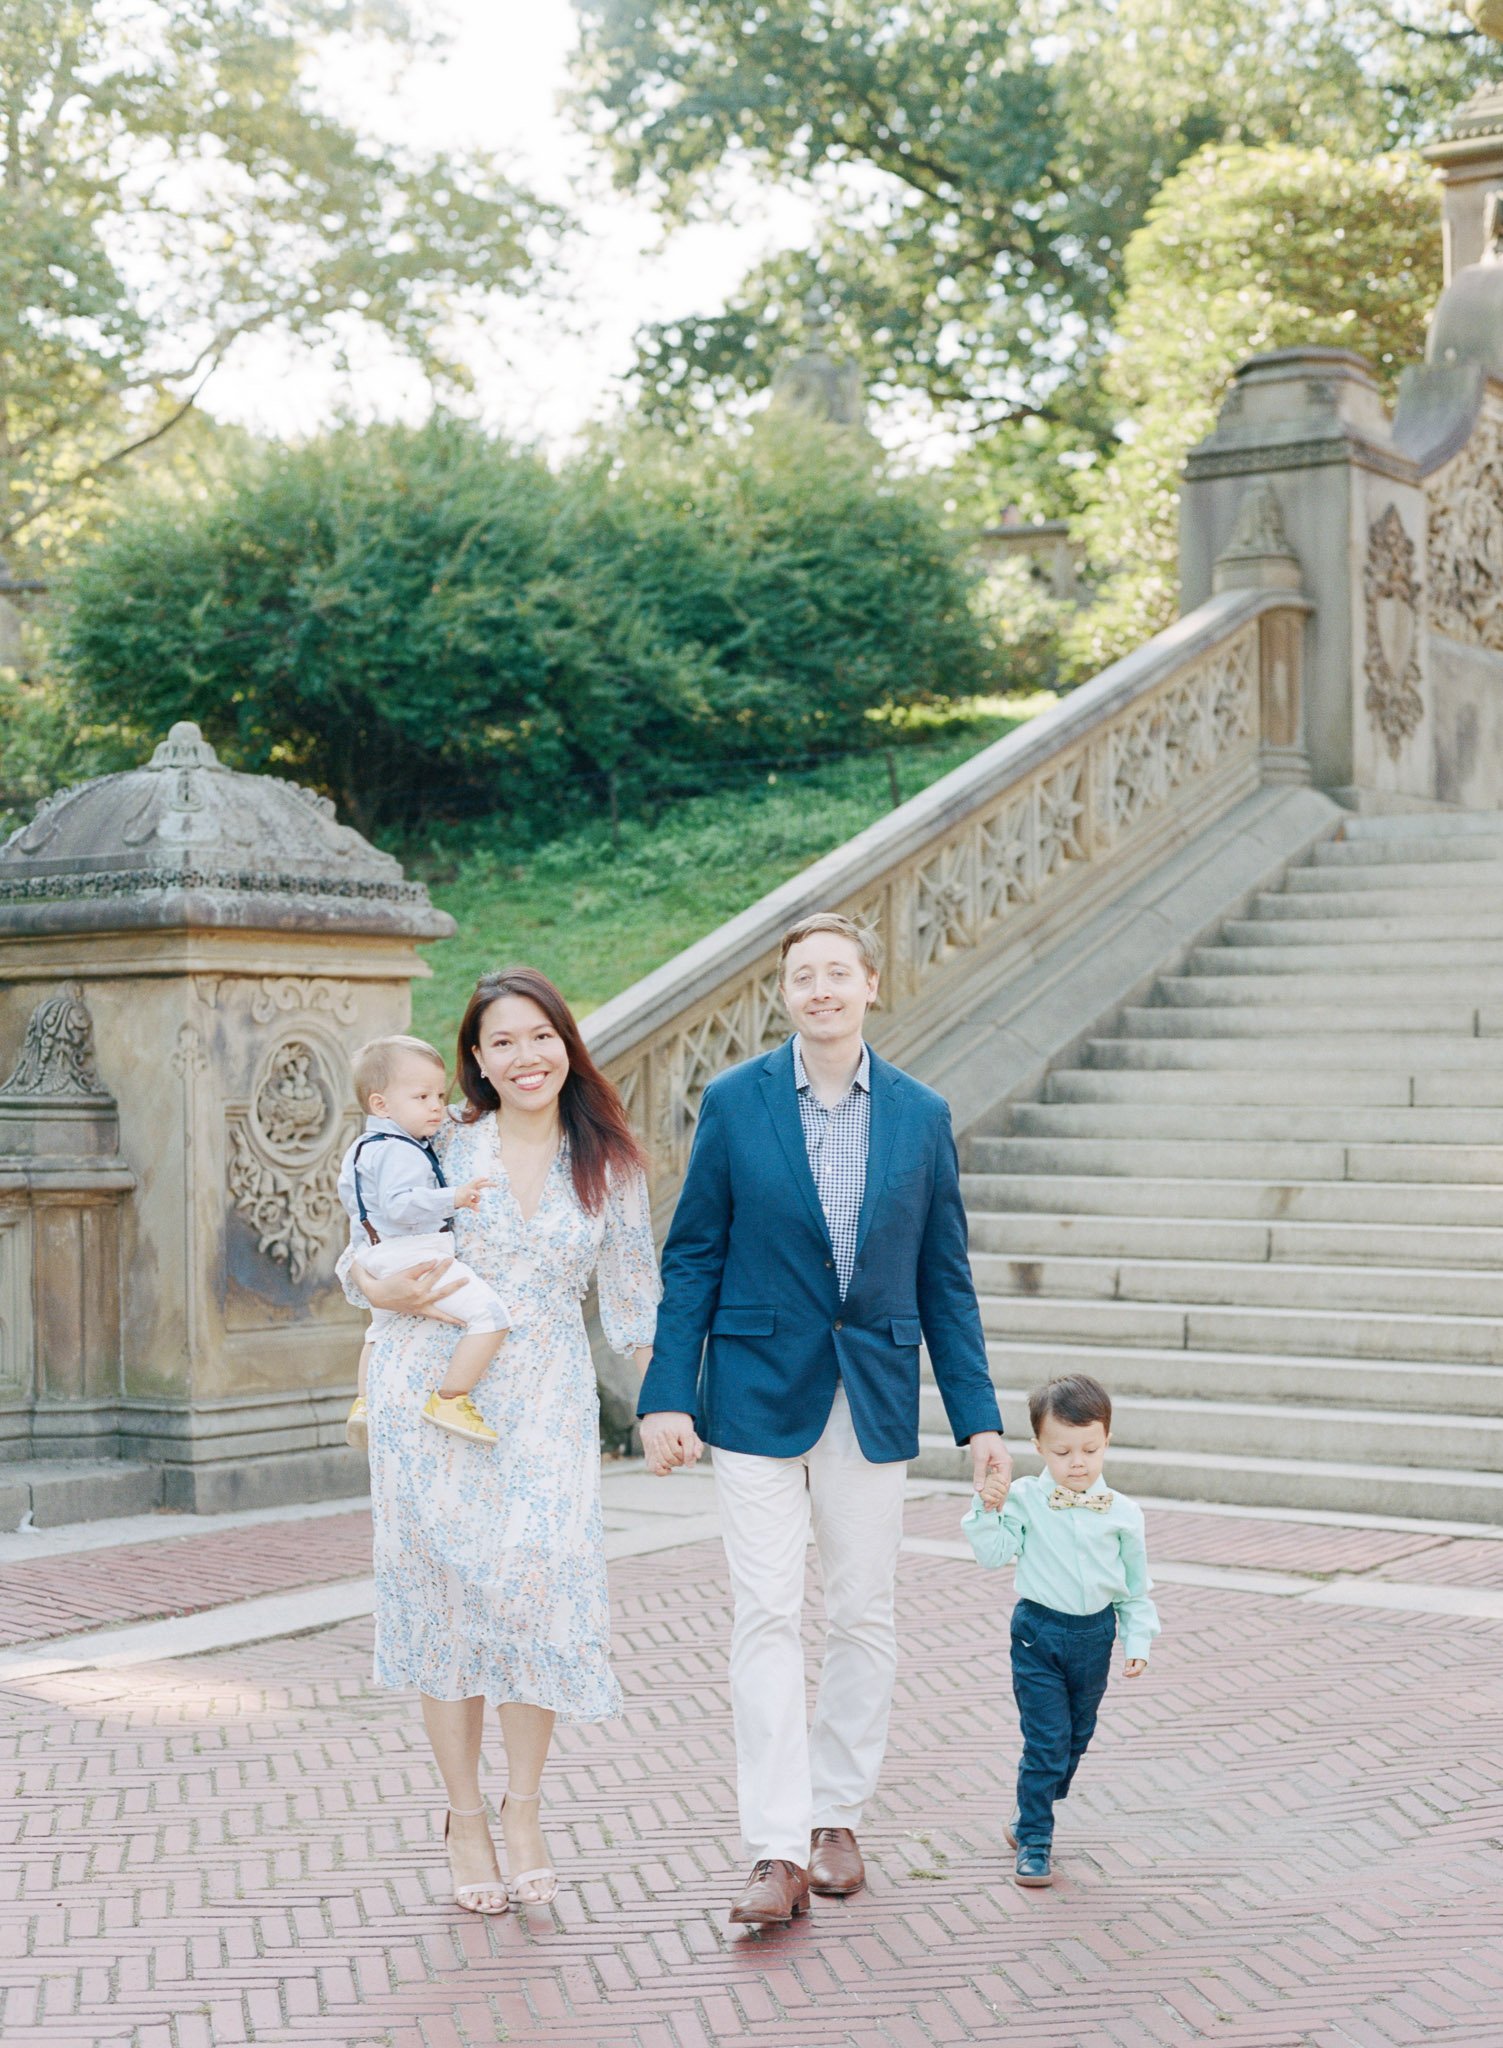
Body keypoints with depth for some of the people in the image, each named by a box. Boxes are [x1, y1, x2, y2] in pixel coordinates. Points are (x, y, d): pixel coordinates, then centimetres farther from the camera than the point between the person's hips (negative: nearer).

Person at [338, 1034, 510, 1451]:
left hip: (378, 1257, 11)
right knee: (489, 1314, -21)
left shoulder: (362, 1148, 16)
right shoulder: (399, 1151, -18)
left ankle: (364, 1401, 49)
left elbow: (348, 1189, 32)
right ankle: (450, 1400, -22)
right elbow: (399, 1203, -32)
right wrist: (453, 1198, -36)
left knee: (383, 1326, 38)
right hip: (413, 1256, -11)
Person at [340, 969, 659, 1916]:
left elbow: (634, 1300, 10)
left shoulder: (610, 1164, 6)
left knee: (541, 1593, -10)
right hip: (434, 1400, 0)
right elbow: (364, 1258, 9)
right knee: (447, 1603, 1)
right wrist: (391, 1292, -12)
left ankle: (525, 1809, 9)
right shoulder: (442, 1147, 2)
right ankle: (465, 1816, 15)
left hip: (547, 1409, 0)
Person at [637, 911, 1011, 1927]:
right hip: (760, 1394, -2)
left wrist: (978, 1414, 2)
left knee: (864, 1615, 8)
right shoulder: (734, 1102, -2)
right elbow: (693, 1259, 0)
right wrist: (668, 1395, -7)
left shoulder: (922, 1114, 3)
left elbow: (945, 1277, 7)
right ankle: (778, 1851, -2)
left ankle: (838, 1817, 23)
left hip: (875, 1397, 2)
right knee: (767, 1617, -4)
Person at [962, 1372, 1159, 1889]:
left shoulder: (1122, 1513, -2)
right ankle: (1034, 1841, 2)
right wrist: (987, 1510, -23)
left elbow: (1136, 1587, 7)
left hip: (1095, 1635, 4)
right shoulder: (1023, 1500, -7)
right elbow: (994, 1554, -10)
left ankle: (1031, 1819, 35)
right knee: (1046, 1741, -8)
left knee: (1076, 1739, 16)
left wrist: (1138, 1641, 3)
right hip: (1038, 1632, -3)